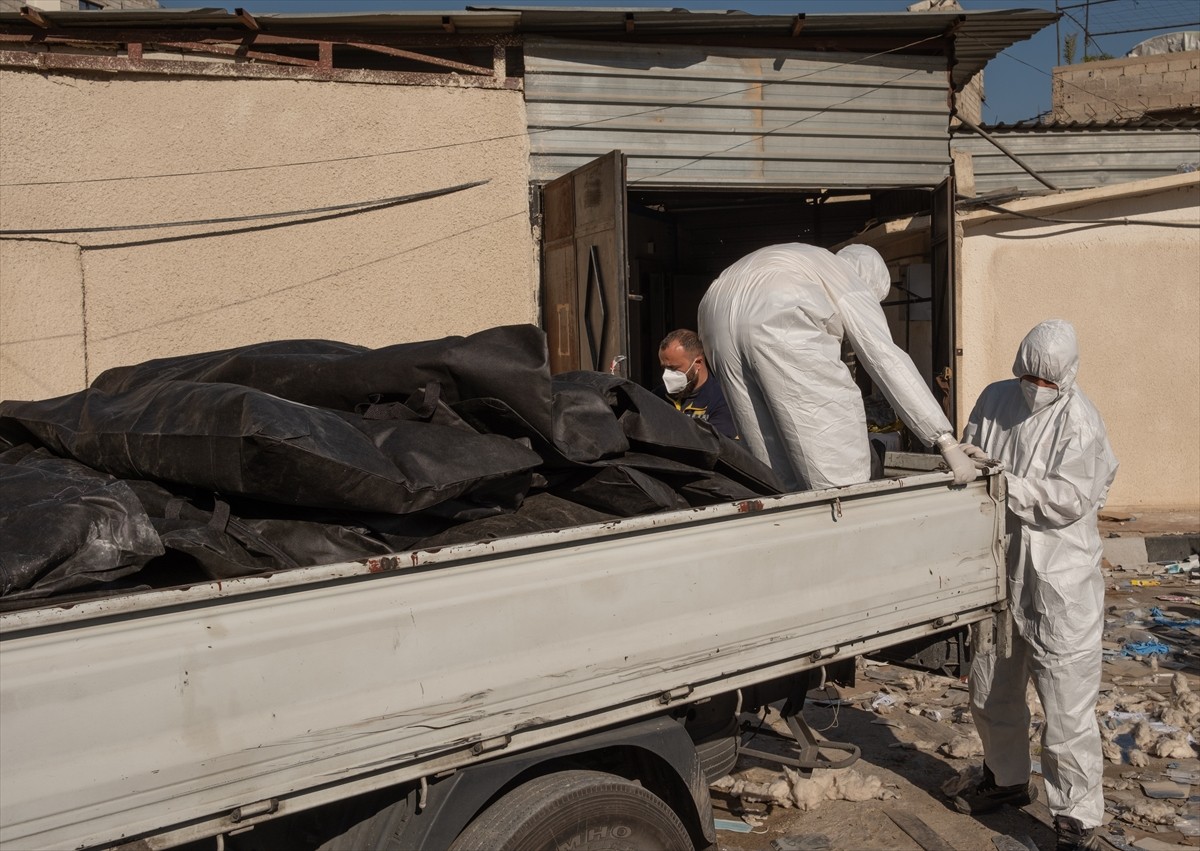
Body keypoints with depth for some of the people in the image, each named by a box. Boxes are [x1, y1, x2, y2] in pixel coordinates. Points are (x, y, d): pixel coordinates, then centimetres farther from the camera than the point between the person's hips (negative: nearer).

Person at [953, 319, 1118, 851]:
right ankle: (1007, 779, 41)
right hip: (997, 569, 7)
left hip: (1059, 583, -6)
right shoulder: (994, 400, 5)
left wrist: (1000, 481, -22)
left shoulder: (1079, 422, -13)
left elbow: (1069, 500, -19)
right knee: (991, 690, 20)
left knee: (1067, 704, -3)